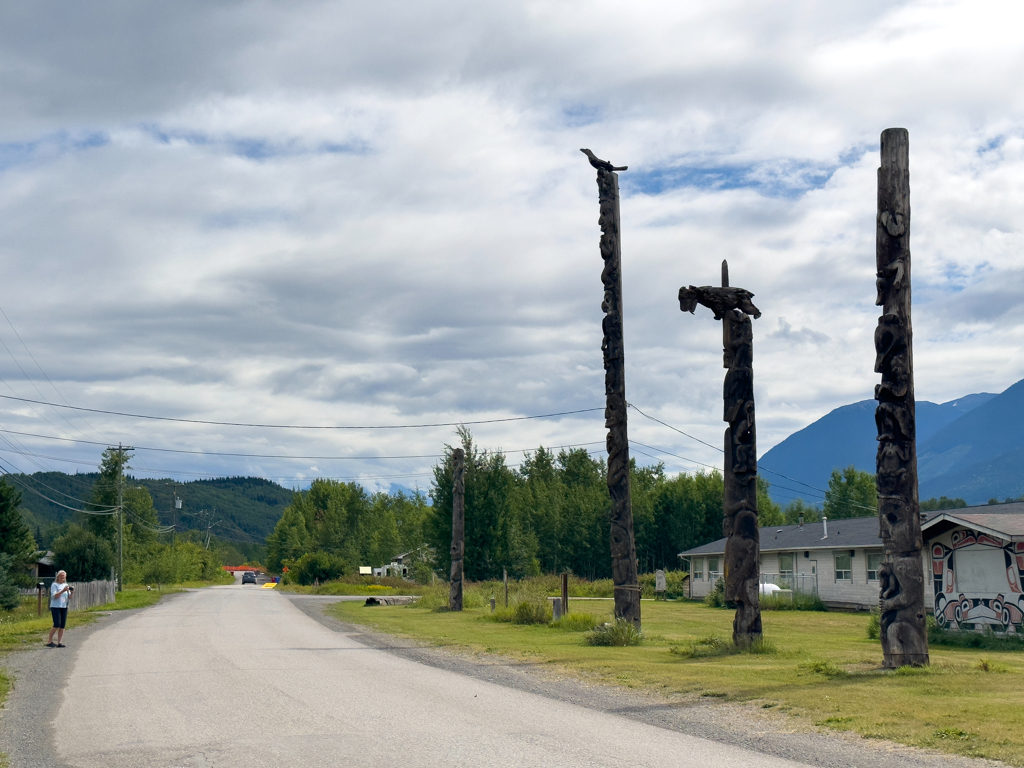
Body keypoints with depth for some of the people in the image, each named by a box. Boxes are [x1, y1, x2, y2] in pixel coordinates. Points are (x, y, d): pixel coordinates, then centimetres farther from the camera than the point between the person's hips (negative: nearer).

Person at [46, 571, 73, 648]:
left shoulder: (66, 585, 16)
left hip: (64, 607, 6)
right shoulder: (54, 585, -2)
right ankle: (49, 641, -4)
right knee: (57, 625, -14)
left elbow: (69, 597, 14)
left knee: (62, 626, 0)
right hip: (55, 607, -6)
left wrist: (71, 592, -6)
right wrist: (63, 591, -22)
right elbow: (54, 596, -13)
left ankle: (59, 643, 2)